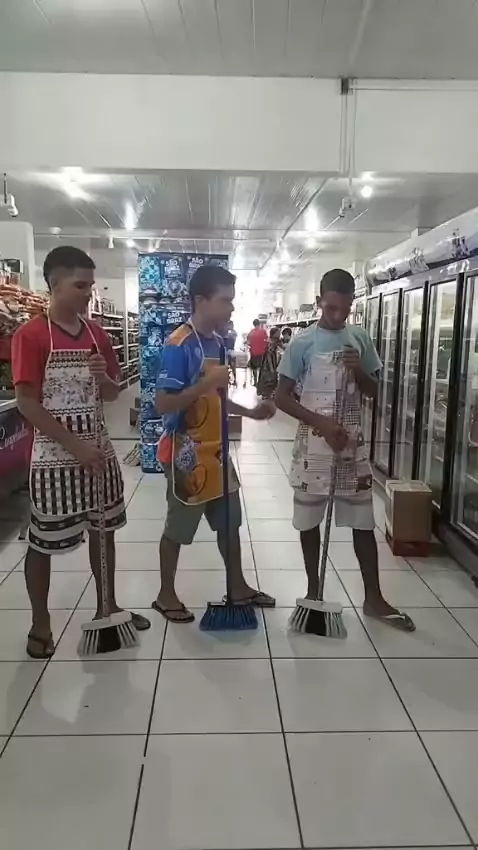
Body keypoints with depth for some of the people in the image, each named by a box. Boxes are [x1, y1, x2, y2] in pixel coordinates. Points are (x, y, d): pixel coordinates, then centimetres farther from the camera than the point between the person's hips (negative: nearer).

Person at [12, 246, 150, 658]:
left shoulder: (97, 335, 6)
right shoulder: (30, 336, -12)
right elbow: (27, 404, -15)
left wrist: (103, 376, -11)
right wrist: (75, 445, -19)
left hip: (99, 448, 6)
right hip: (54, 454, -6)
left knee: (103, 530, 16)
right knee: (44, 541, 7)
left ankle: (107, 606, 33)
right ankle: (40, 624, 25)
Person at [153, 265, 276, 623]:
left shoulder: (217, 342, 7)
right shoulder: (179, 346, -19)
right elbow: (164, 404, -23)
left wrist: (250, 412, 9)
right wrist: (206, 383, -29)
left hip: (216, 450, 8)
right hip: (187, 453, -8)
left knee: (229, 522, 18)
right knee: (178, 527, 8)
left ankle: (239, 587, 34)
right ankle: (166, 595, 27)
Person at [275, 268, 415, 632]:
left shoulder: (361, 339, 4)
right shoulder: (303, 343, -8)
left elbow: (373, 392, 10)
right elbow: (282, 397, -8)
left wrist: (359, 371, -11)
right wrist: (321, 423, -20)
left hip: (354, 442, 3)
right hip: (314, 442, -3)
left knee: (364, 522, 8)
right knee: (310, 521, 9)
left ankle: (374, 599, 21)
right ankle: (314, 592, 26)